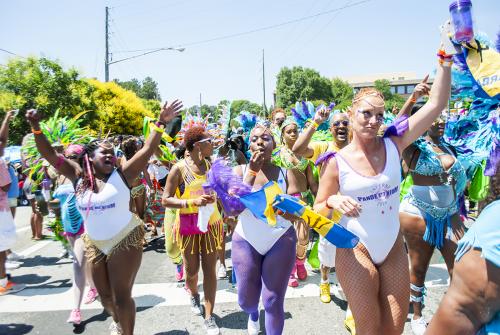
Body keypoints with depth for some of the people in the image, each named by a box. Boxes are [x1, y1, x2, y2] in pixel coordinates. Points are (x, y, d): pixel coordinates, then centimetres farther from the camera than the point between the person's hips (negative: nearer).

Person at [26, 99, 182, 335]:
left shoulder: (122, 175, -12)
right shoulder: (78, 176, -2)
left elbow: (148, 150, -20)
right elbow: (50, 155, -3)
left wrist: (161, 123, -29)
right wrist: (36, 127, -14)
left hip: (125, 241, -4)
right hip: (94, 244, 4)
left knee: (122, 296, 2)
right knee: (106, 297, 20)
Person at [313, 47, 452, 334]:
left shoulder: (393, 145, -6)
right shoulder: (337, 162, -12)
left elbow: (437, 104, -8)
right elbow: (319, 210, -4)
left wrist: (445, 58, -12)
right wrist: (334, 201, -25)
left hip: (394, 249, 4)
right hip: (355, 251, -3)